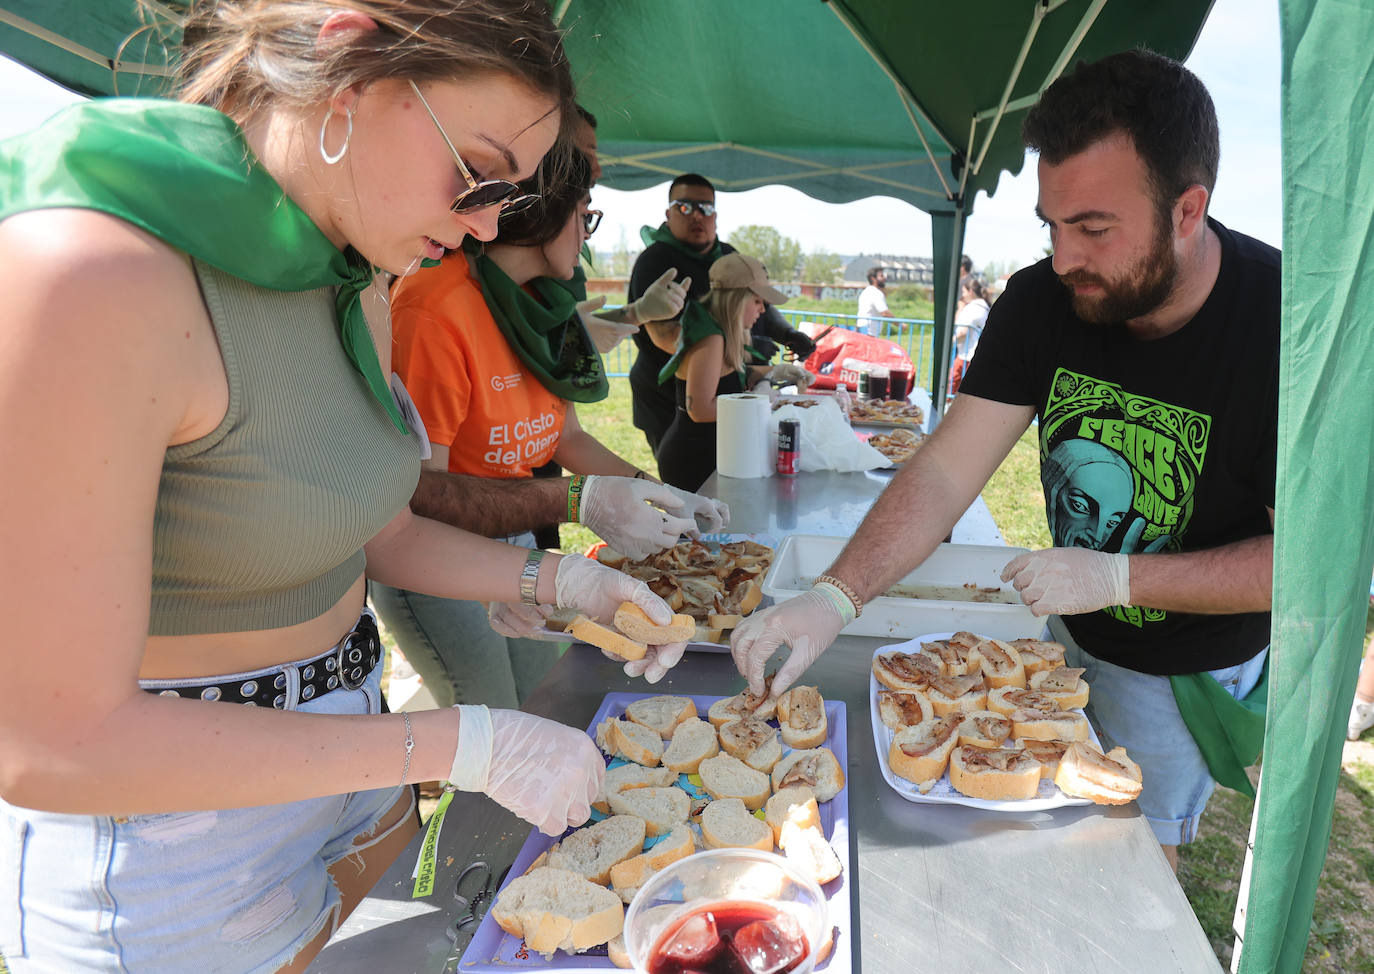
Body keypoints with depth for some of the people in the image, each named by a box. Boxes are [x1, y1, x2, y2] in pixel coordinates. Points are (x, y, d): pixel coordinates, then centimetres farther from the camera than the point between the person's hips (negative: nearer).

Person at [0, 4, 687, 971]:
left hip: (341, 750, 7)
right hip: (165, 826, -7)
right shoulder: (87, 272, -28)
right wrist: (467, 745, -26)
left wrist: (557, 581, -4)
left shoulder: (354, 284, -1)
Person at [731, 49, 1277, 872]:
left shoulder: (1285, 325, -30)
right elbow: (945, 473, -23)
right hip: (1071, 633, 4)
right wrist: (835, 597, -36)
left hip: (1193, 671, -4)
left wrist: (1115, 576, -31)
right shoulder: (1042, 302, -18)